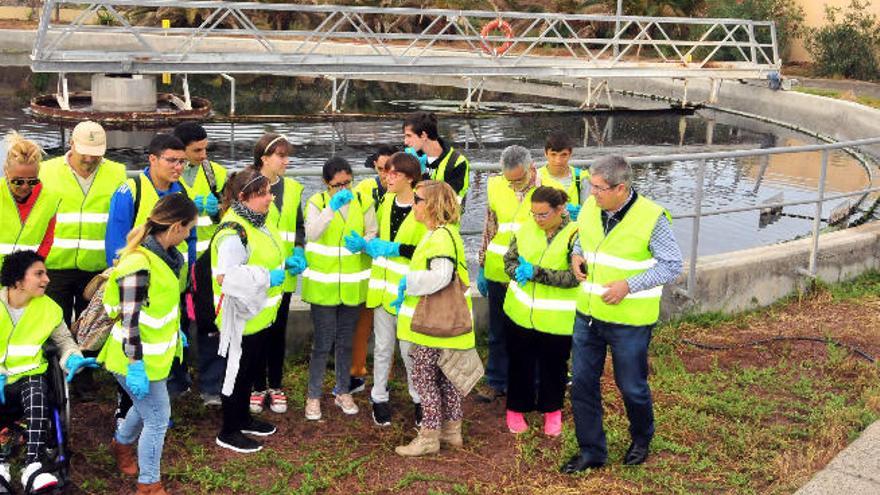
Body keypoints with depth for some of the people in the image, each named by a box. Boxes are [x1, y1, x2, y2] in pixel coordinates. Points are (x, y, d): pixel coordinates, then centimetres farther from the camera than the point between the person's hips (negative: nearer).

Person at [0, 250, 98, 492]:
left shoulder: (48, 307, 3)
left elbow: (64, 339, 16)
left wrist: (73, 359, -7)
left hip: (30, 375, 1)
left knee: (37, 398, -34)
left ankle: (33, 467, -38)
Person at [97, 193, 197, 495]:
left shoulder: (165, 254, 0)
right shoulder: (139, 264, -29)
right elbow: (130, 320, -26)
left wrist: (175, 332, 22)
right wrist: (135, 367, -24)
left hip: (157, 352, 9)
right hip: (138, 359, -9)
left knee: (146, 407, 28)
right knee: (158, 418, 3)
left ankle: (121, 443, 55)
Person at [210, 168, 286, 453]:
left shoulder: (258, 220, 5)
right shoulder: (233, 232, -26)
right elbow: (226, 277, -37)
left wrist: (287, 261, 8)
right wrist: (267, 277, -29)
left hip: (261, 313, 10)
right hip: (242, 317, -9)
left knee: (253, 368, 22)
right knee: (238, 371, 4)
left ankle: (243, 419, 40)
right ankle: (228, 433, 20)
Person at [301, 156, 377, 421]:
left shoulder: (363, 202, -1)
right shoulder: (317, 202, -9)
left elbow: (373, 235, 5)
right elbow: (311, 234, -25)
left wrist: (363, 244, -17)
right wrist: (332, 208, -35)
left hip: (352, 284, 3)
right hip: (323, 284, -3)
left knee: (346, 341, 16)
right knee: (323, 342, 1)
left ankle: (343, 391, 31)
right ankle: (313, 396, 15)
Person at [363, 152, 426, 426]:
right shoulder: (386, 201, 5)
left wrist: (396, 249, -20)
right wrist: (368, 244, -1)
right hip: (383, 285, 5)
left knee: (410, 349, 4)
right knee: (382, 347, 15)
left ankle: (419, 399, 23)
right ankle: (379, 398, 27)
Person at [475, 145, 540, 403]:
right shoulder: (496, 186, -1)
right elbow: (489, 229, 9)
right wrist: (482, 268, 10)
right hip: (498, 274, 3)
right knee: (498, 332, 15)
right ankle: (496, 382, 29)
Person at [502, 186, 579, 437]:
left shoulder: (574, 235, -16)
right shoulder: (526, 228, -3)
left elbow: (574, 276, -22)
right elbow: (509, 258, 6)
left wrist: (536, 273, -27)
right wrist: (518, 272, -17)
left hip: (557, 319, -3)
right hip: (522, 311, 3)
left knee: (554, 365, 15)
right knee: (520, 362, 16)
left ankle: (552, 411, 36)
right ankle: (516, 408, 34)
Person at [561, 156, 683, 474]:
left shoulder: (652, 218, -18)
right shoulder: (591, 207, -2)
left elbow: (672, 265, -13)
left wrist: (629, 285, -22)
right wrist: (576, 254, -4)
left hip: (629, 321, -5)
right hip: (588, 314, 5)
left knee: (631, 387, 11)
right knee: (582, 382, 9)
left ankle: (641, 439, 40)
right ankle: (591, 451, 25)